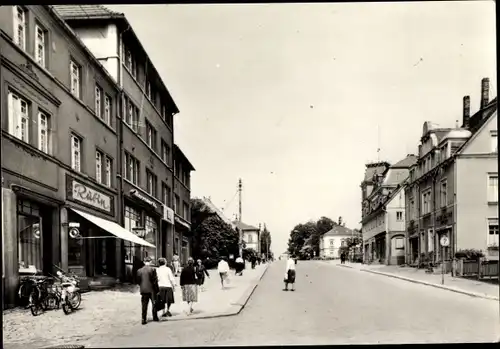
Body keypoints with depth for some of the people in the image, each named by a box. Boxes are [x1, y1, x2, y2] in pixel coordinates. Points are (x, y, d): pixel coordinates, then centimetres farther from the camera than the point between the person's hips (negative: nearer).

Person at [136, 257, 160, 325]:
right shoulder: (152, 269, -10)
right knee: (154, 303, 12)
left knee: (144, 305, 6)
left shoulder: (139, 270, 1)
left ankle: (143, 319, 2)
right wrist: (157, 289, -2)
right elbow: (155, 280, -10)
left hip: (143, 290, 3)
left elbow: (138, 281, 4)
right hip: (151, 289, -3)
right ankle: (155, 317, 18)